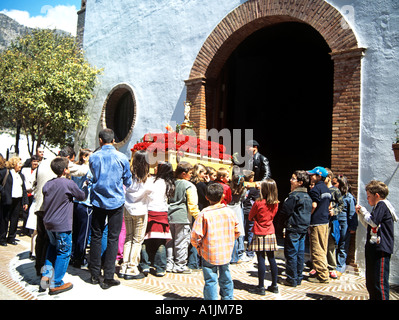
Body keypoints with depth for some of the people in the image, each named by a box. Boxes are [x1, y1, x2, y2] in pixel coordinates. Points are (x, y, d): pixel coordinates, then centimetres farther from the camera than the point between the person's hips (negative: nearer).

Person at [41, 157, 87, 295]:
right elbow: (82, 196, -3)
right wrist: (87, 186, 13)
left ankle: (47, 273, 22)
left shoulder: (48, 184, 4)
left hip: (48, 223, 7)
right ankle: (56, 285, 12)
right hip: (62, 225, -7)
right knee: (64, 252, 5)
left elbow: (44, 203, 14)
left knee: (53, 245, 28)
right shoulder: (69, 184, -16)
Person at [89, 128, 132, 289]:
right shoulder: (122, 158, -7)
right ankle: (108, 278, 6)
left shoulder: (93, 157, -3)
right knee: (113, 238, 4)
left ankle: (95, 275, 21)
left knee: (96, 236, 12)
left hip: (98, 201, 2)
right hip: (116, 202, -2)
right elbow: (128, 181, 5)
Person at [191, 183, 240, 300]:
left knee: (211, 280, 5)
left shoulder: (204, 214, -15)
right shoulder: (229, 212, -2)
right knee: (226, 278, 21)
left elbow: (195, 236, -17)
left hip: (209, 254, -4)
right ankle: (228, 297, 36)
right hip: (226, 253, 4)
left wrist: (198, 246, 2)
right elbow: (237, 232, 7)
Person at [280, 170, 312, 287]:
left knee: (291, 254, 1)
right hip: (304, 229, 8)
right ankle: (299, 278, 21)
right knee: (300, 253, 13)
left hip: (293, 229, -8)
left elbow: (284, 211, -14)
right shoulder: (307, 196, 10)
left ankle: (292, 280, 7)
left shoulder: (294, 196, -17)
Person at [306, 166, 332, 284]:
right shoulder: (326, 189, 13)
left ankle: (322, 276, 3)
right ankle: (322, 272, 26)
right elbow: (329, 206, 17)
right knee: (322, 249, 16)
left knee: (317, 250, -2)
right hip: (325, 221, 9)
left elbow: (314, 205, -21)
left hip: (316, 223, -9)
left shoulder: (315, 189, -14)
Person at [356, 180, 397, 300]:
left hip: (381, 249, -11)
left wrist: (363, 210, -8)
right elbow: (369, 226, 27)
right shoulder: (378, 207, 20)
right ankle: (373, 297, 25)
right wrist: (360, 214, 16)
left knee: (380, 281, -8)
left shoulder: (382, 204, -10)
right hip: (374, 248, 11)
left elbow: (373, 222, -22)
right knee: (370, 282, 16)